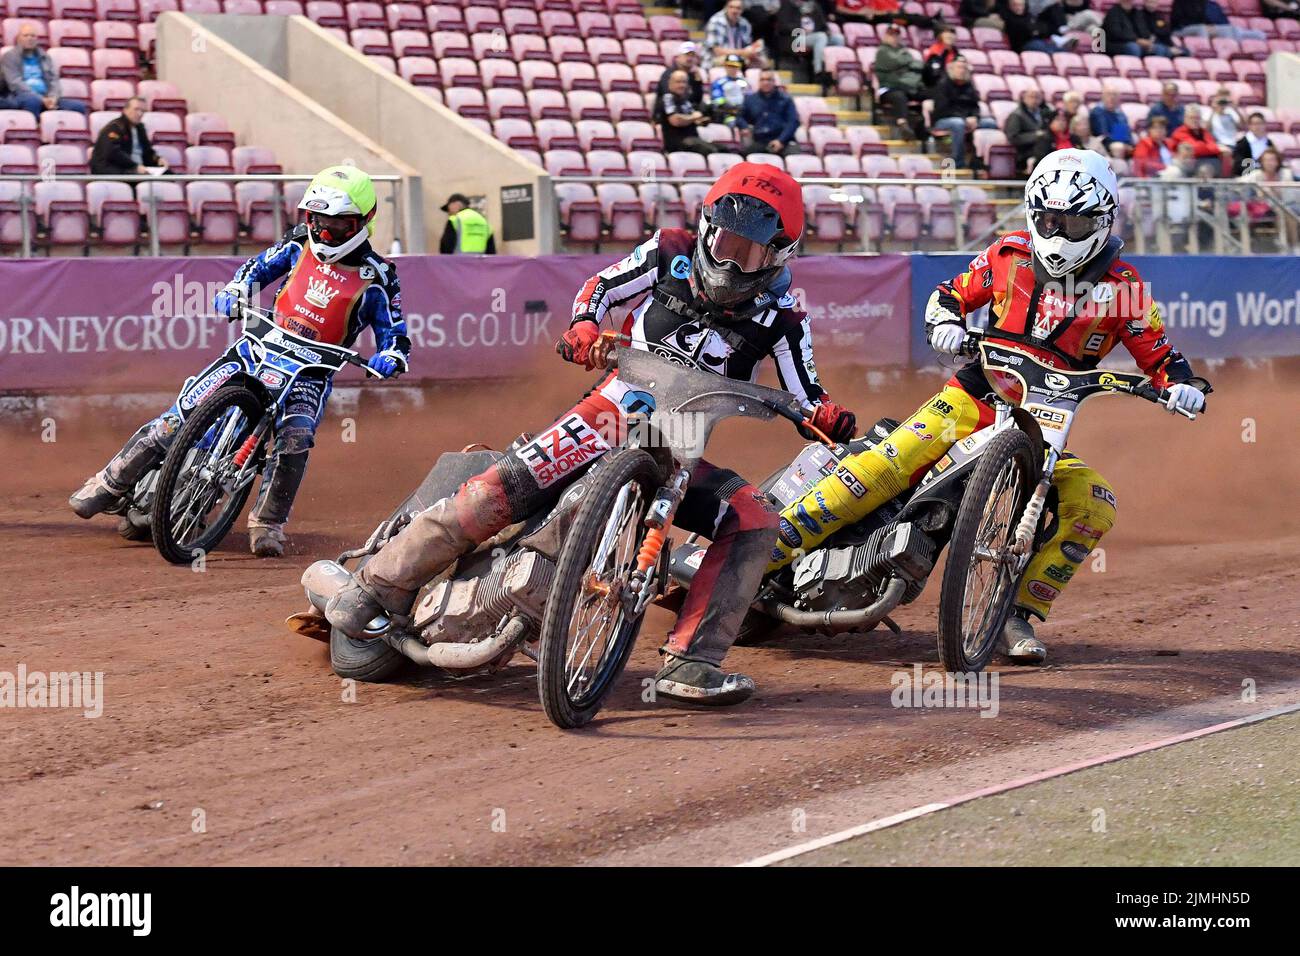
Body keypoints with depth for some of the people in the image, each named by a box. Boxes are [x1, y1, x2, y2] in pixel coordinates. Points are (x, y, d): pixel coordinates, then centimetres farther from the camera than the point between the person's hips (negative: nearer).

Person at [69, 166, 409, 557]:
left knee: (295, 437, -30)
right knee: (184, 411, -8)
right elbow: (258, 267, 13)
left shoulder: (377, 279, -7)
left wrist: (388, 358, -29)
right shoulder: (300, 245, 1)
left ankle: (267, 523, -12)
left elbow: (396, 337, -6)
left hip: (311, 372, -2)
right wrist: (235, 291, -8)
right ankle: (112, 482, 4)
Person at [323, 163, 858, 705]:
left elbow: (803, 396, 1)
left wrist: (827, 417, -22)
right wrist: (583, 328, -9)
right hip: (614, 411, -1)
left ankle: (687, 664, -26)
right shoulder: (671, 253, 0)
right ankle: (378, 584, -6)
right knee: (499, 490, -21)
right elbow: (602, 286, 12)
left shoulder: (780, 318, 0)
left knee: (755, 522, -23)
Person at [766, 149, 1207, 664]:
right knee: (888, 464, -24)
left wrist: (1182, 385, -17)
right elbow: (951, 293, 12)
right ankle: (764, 552, -25)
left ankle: (1020, 617, -12)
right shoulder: (1009, 255, 2)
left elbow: (1158, 353, 4)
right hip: (976, 396, -1)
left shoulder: (1123, 287, -1)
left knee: (1093, 507, -23)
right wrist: (943, 322, -10)